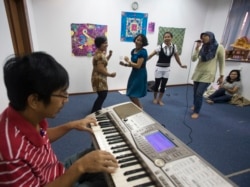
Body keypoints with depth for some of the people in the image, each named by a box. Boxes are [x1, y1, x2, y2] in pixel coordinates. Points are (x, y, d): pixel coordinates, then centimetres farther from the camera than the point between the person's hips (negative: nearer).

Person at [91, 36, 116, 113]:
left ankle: (97, 110, 36)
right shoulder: (99, 55, -23)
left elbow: (104, 61, 23)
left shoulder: (100, 53, 9)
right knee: (102, 95, -5)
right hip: (99, 78, -10)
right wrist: (110, 74, -17)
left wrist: (109, 55, 10)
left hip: (101, 77, 10)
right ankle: (93, 112, 7)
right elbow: (100, 69, -27)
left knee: (102, 95, 19)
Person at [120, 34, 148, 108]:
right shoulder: (133, 50, 8)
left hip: (140, 74, -8)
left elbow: (138, 66, -21)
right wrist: (125, 64, -3)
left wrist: (128, 61, -11)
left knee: (133, 95, -3)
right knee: (130, 94, 13)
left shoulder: (143, 52, -17)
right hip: (134, 73, 8)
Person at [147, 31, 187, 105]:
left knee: (163, 85, 8)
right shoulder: (160, 46, -15)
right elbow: (151, 55, -15)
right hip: (159, 68, -3)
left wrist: (181, 65, 15)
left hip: (167, 69, 3)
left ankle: (159, 99, 25)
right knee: (157, 84, 8)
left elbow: (176, 56, 8)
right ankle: (155, 98, 29)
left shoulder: (174, 46, -5)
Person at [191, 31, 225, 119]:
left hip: (208, 74, -4)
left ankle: (196, 112, 4)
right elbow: (193, 59, -1)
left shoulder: (219, 47, -3)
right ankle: (195, 106, 39)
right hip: (198, 72, 4)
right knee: (195, 92, 12)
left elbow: (222, 62, 0)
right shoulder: (202, 48, 6)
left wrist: (221, 75, -2)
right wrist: (197, 47, -9)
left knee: (199, 93, -12)